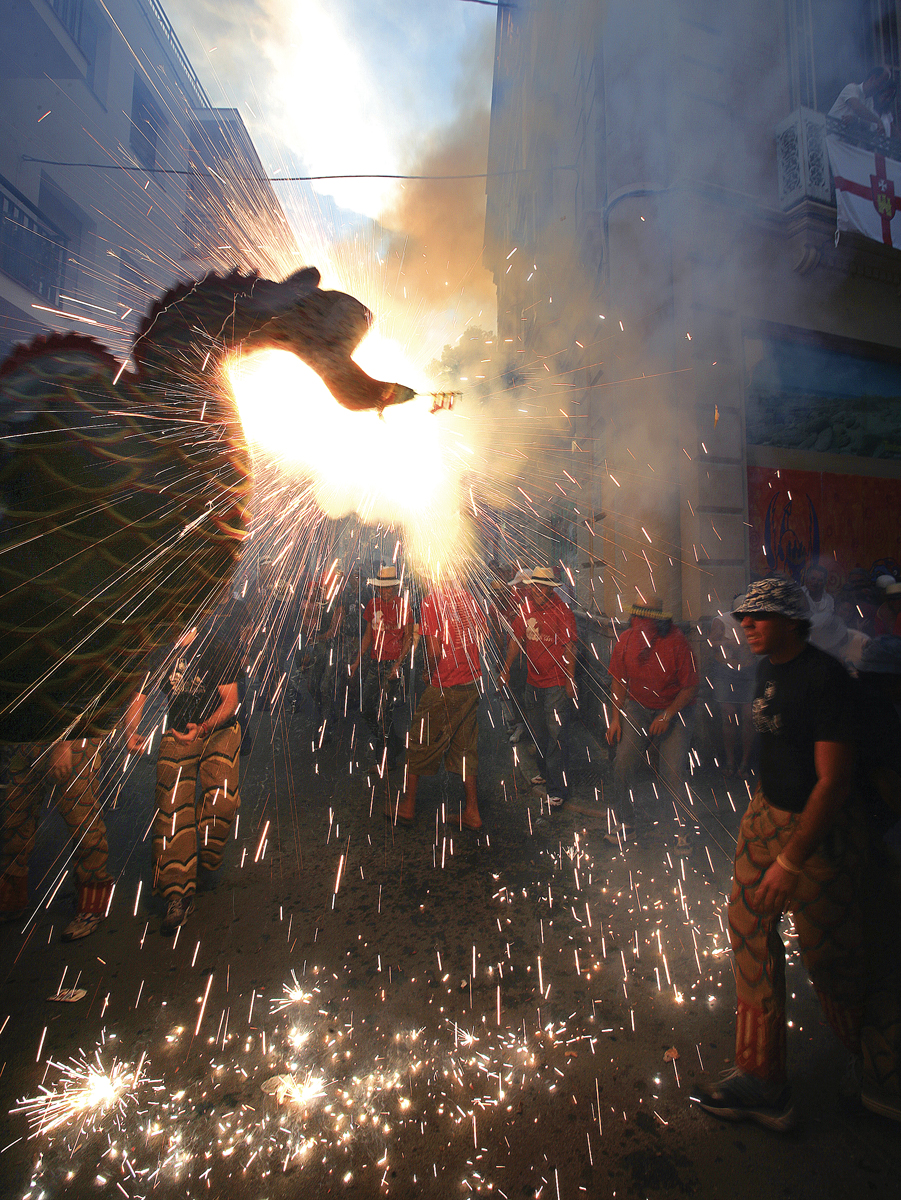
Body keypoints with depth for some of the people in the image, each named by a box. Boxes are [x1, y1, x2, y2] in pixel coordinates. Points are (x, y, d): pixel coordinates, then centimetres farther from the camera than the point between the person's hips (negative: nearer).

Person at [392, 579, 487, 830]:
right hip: (472, 682, 6)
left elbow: (434, 651, -20)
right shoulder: (467, 595, 4)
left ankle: (407, 807, 24)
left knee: (422, 743, 10)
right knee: (465, 746, 14)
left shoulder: (431, 601, -15)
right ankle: (471, 812, 19)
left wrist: (430, 674, -2)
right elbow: (483, 634, 9)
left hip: (444, 687, -6)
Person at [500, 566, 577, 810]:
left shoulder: (561, 611, -12)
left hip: (556, 683, -6)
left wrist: (570, 679, -13)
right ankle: (545, 771, 39)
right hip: (533, 681, 6)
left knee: (556, 733, -5)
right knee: (537, 731, 18)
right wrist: (506, 670, 14)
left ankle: (558, 789, 4)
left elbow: (569, 647, -11)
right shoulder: (525, 609, 5)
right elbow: (516, 640, 14)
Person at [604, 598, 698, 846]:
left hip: (675, 709, -3)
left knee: (672, 772, -14)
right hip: (638, 707, 3)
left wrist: (667, 715, -15)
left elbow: (690, 687, -8)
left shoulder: (676, 643, -17)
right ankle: (625, 824, 10)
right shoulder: (626, 641, -6)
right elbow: (619, 682, 6)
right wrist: (615, 719, 1)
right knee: (623, 763, -10)